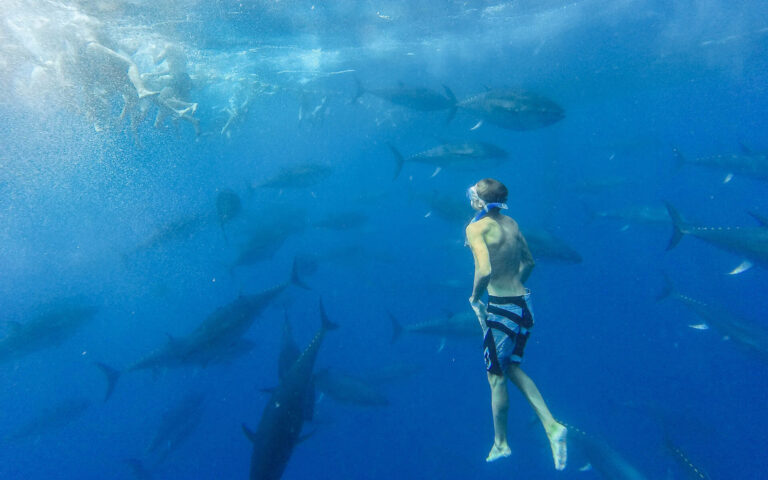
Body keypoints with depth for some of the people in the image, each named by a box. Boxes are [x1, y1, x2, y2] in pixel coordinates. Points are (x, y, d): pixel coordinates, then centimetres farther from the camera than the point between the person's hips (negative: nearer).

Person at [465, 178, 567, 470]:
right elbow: (528, 262, 19)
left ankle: (501, 443, 26)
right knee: (512, 368, 23)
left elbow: (485, 270, -28)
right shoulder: (511, 223, 9)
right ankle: (551, 425, 11)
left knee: (496, 377, 11)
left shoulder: (476, 227, -14)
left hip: (501, 308, -7)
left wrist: (475, 297, -11)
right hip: (524, 303, 7)